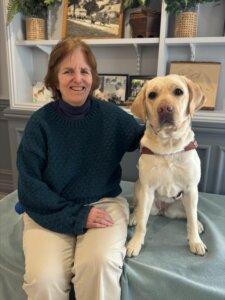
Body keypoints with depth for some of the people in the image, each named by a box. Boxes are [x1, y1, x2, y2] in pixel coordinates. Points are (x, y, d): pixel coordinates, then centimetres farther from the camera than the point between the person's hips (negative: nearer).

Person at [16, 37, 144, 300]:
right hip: (51, 211, 0)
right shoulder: (40, 122, -6)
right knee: (44, 277, -23)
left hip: (104, 203, 1)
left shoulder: (111, 115, -2)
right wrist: (76, 215, -16)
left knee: (99, 263, -27)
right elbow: (29, 185, -7)